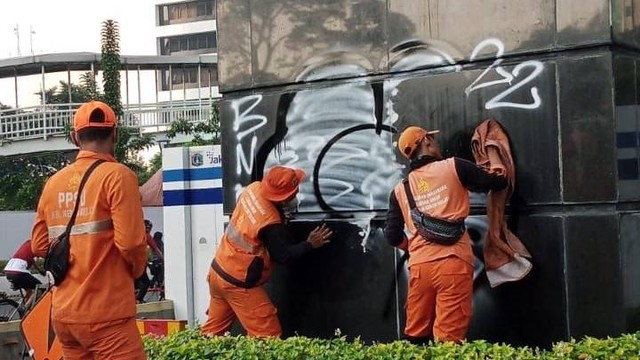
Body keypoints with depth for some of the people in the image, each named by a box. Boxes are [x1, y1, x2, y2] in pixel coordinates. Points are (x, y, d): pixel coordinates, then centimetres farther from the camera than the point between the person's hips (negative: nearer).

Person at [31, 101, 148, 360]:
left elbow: (39, 245, 14)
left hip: (62, 313, 7)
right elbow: (130, 241, -16)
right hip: (105, 314, -7)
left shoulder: (54, 182, 9)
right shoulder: (117, 175, -9)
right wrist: (137, 269, 2)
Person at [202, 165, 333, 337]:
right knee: (268, 335, -3)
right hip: (238, 284, -9)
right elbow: (283, 256, -14)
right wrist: (310, 244, -4)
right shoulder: (270, 223, -26)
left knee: (214, 329, 17)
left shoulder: (253, 188, -6)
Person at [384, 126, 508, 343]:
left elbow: (393, 235, 13)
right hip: (453, 263, -4)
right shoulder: (453, 167, 4)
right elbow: (498, 182, 10)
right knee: (448, 340, -5)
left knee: (415, 336, 14)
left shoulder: (400, 190, 14)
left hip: (419, 266, 4)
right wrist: (496, 162, 32)